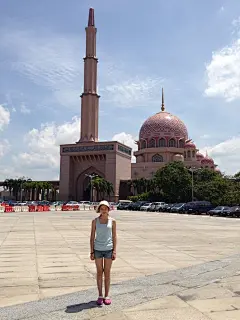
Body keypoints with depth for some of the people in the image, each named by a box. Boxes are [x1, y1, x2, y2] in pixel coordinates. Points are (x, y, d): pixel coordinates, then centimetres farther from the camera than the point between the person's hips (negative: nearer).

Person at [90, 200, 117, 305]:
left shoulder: (112, 221, 0)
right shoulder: (95, 221, 0)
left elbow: (114, 237, 3)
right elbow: (92, 237, 3)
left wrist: (114, 251, -2)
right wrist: (92, 251, 0)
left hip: (108, 249, 0)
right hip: (98, 249, 0)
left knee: (107, 273, 8)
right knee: (99, 273, 9)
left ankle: (107, 295, 19)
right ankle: (100, 295, 20)